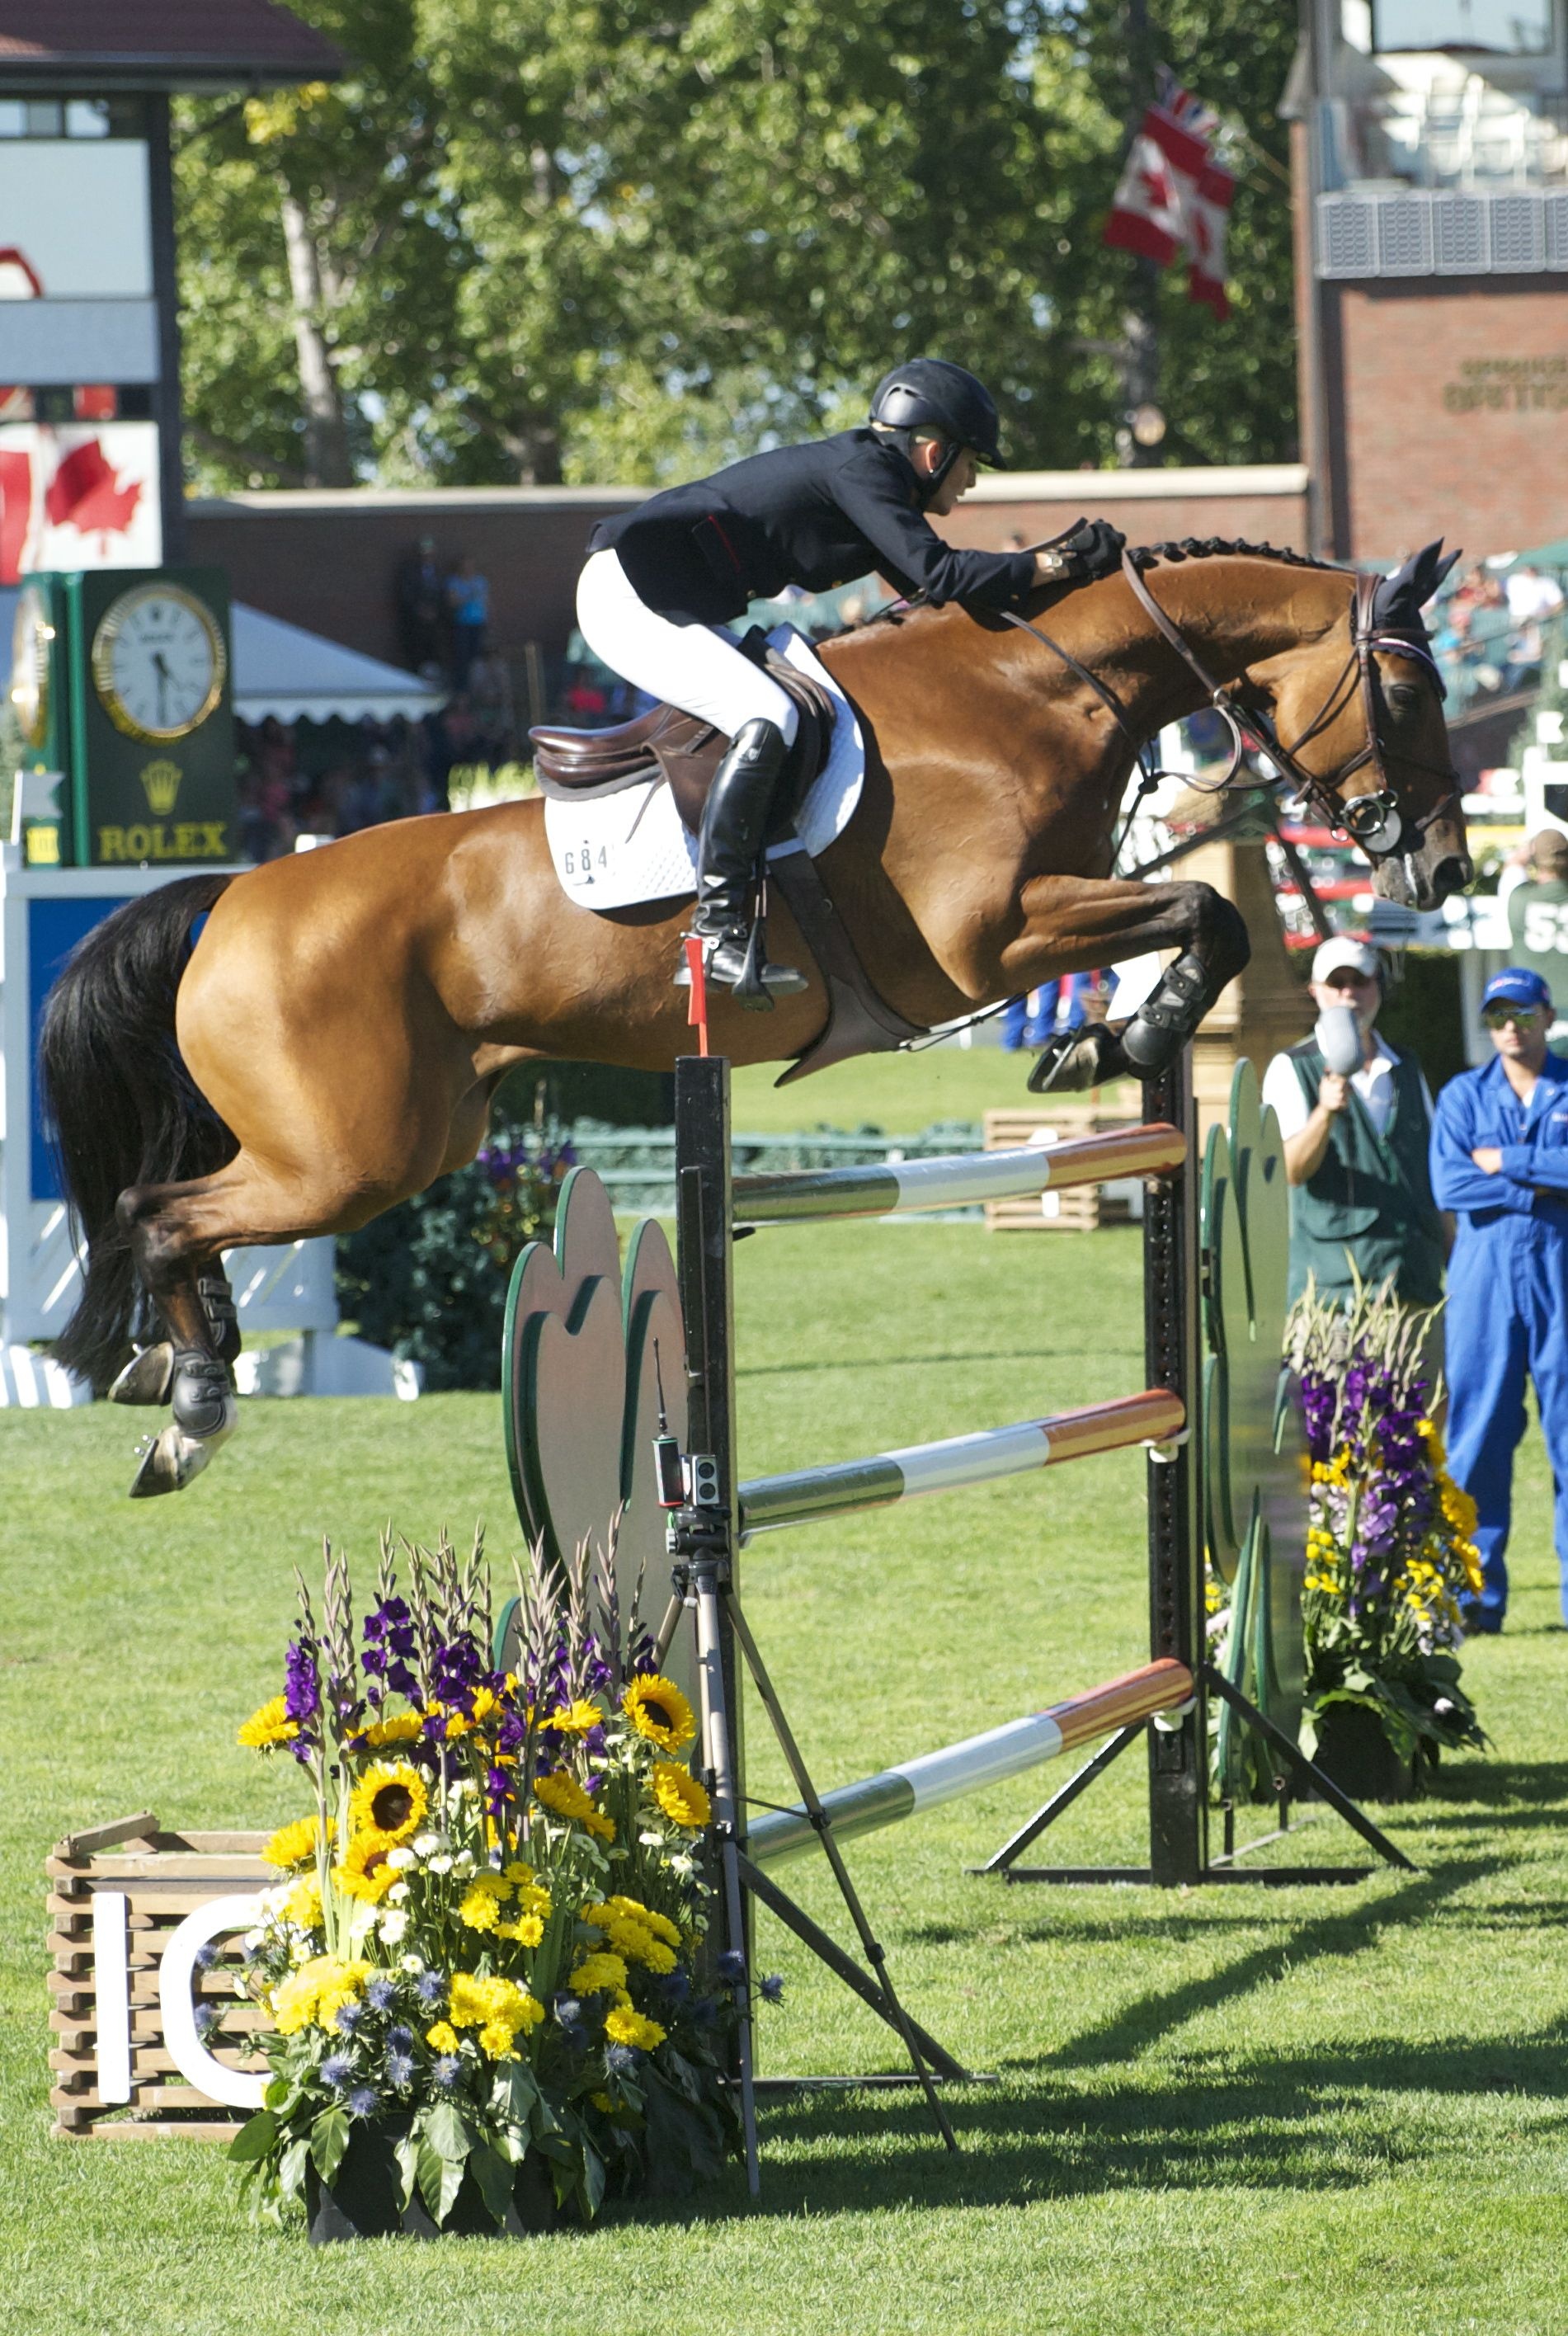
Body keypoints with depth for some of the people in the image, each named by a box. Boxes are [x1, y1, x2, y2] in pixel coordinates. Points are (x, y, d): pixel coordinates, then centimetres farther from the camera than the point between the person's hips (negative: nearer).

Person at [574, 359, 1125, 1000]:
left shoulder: (870, 472, 16)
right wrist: (1056, 565, -18)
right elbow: (936, 574, -24)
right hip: (626, 593, -11)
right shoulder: (860, 471, -14)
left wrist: (1062, 558, 15)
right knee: (767, 720, -24)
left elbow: (926, 584, 20)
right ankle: (716, 932, -30)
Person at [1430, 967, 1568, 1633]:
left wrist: (1507, 1164, -9)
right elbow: (1449, 1183, -4)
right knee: (1479, 1429, -2)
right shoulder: (1464, 1095, 10)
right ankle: (1476, 1593, 1)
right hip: (1485, 1274, 1)